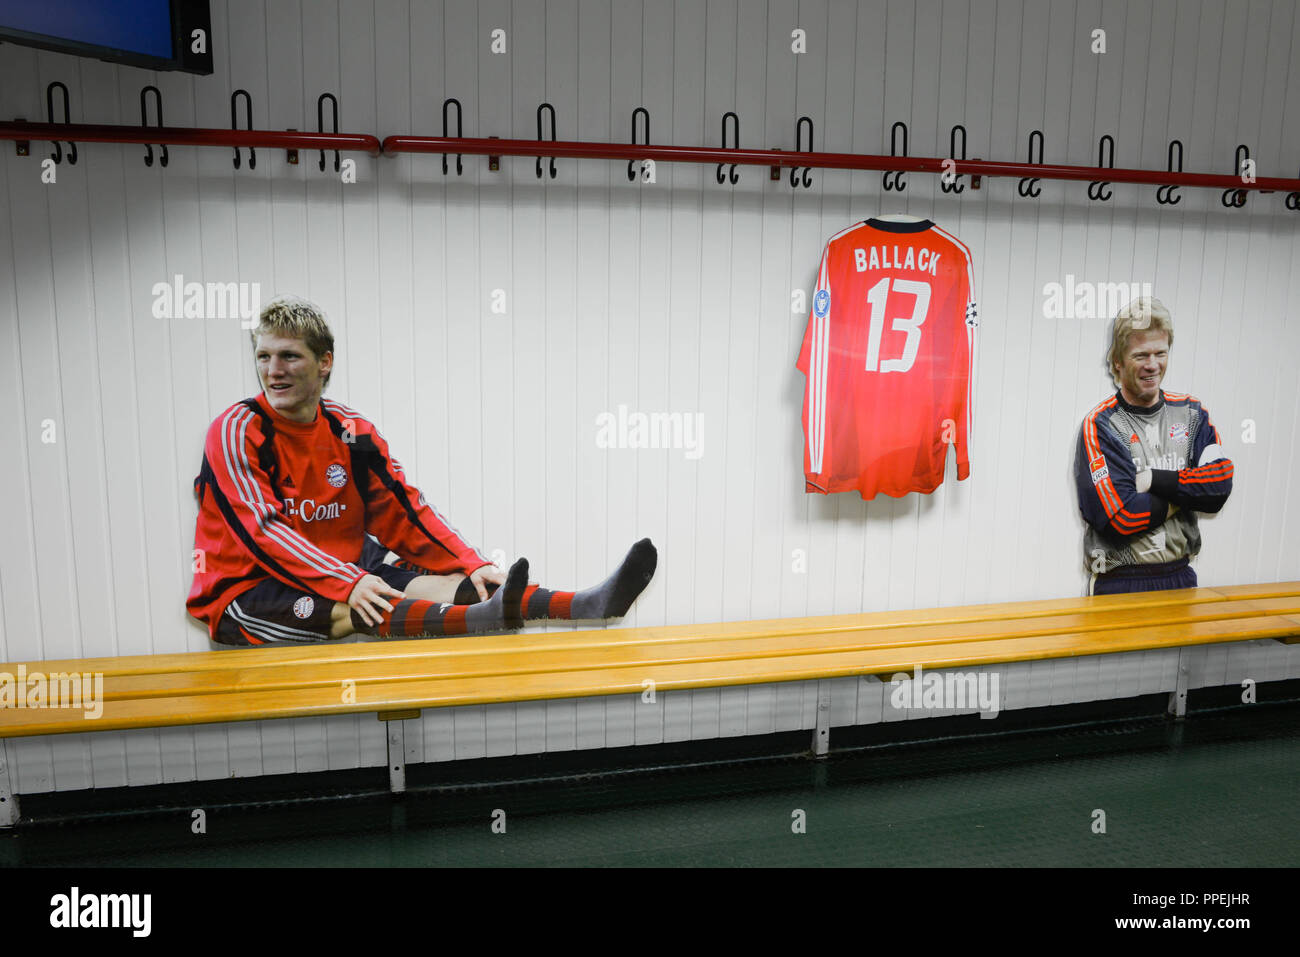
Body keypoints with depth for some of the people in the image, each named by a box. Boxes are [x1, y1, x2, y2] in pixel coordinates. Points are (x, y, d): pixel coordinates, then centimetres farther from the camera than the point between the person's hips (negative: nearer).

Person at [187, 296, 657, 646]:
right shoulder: (236, 431, -9)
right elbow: (261, 530, -20)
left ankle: (585, 604, -37)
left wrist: (474, 567, -10)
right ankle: (487, 617, -60)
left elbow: (404, 512, 4)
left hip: (348, 575, 4)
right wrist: (349, 583, -32)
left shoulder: (351, 430, 5)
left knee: (446, 585, -20)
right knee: (349, 608, -36)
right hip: (247, 594, -4)